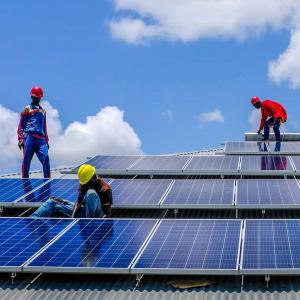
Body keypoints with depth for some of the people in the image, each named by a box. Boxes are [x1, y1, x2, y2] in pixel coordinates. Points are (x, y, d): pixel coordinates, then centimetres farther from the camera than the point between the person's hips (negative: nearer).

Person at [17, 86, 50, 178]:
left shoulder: (43, 111, 27)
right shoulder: (27, 109, 13)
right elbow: (21, 125, 6)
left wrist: (46, 140, 22)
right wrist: (21, 139, -5)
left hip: (41, 138, 3)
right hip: (29, 136, -3)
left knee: (45, 158, -13)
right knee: (26, 159, -7)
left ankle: (47, 179, -14)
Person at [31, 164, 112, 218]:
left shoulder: (105, 189, -19)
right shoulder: (84, 184, 0)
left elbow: (107, 214, -21)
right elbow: (78, 203, -4)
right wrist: (72, 218, -19)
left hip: (97, 215, -7)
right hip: (85, 211, 7)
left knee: (91, 193, -34)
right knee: (54, 201, 4)